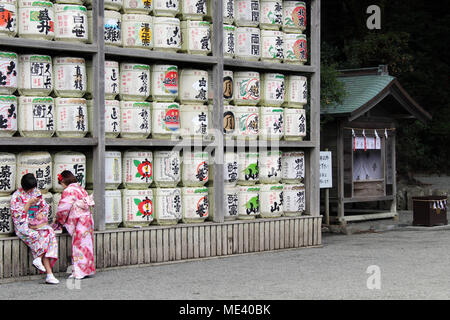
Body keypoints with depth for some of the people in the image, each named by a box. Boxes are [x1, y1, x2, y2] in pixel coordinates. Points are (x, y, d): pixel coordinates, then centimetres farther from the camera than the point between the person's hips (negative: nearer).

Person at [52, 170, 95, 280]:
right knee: (85, 244, 11)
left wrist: (57, 219, 7)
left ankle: (79, 272, -2)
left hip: (79, 221, -9)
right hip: (87, 217, 9)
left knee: (78, 245, -4)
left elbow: (63, 209, -12)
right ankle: (87, 270, 15)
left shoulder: (68, 191, -10)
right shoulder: (80, 188, 15)